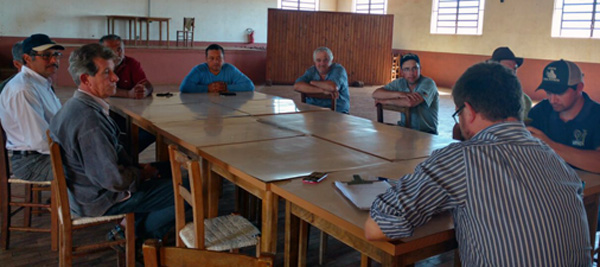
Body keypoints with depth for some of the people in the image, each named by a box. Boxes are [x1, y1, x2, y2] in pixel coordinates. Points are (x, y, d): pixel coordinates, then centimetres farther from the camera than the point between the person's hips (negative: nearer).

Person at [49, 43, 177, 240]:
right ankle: (136, 234, 6)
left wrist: (137, 168, 3)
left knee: (167, 171, 20)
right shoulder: (89, 119, -29)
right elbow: (113, 179, -29)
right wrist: (141, 174, -10)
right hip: (101, 201, -10)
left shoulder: (74, 106, 5)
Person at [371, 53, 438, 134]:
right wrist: (399, 94, -20)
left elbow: (410, 103, -28)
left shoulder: (428, 83, -13)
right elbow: (375, 94, -5)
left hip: (426, 133, -5)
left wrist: (385, 101, -13)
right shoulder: (400, 83, 3)